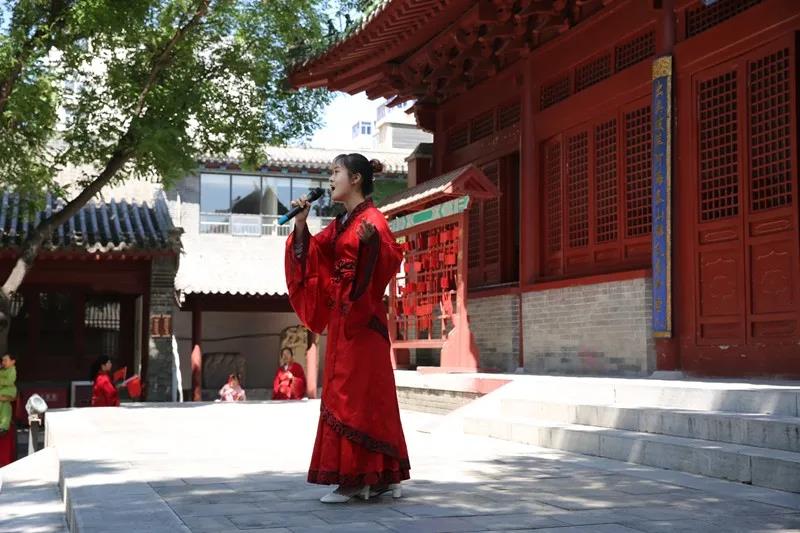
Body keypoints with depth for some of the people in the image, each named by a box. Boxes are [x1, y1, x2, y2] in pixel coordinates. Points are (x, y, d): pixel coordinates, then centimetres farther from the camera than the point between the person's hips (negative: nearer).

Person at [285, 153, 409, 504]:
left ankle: (355, 477, -4)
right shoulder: (340, 223, 17)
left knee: (353, 394, -8)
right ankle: (378, 476, 14)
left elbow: (391, 259, -22)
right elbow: (311, 254, 16)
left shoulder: (372, 219, -9)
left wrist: (371, 241, -40)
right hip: (342, 317, 9)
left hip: (362, 317, -9)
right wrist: (301, 224, 4)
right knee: (343, 394, 9)